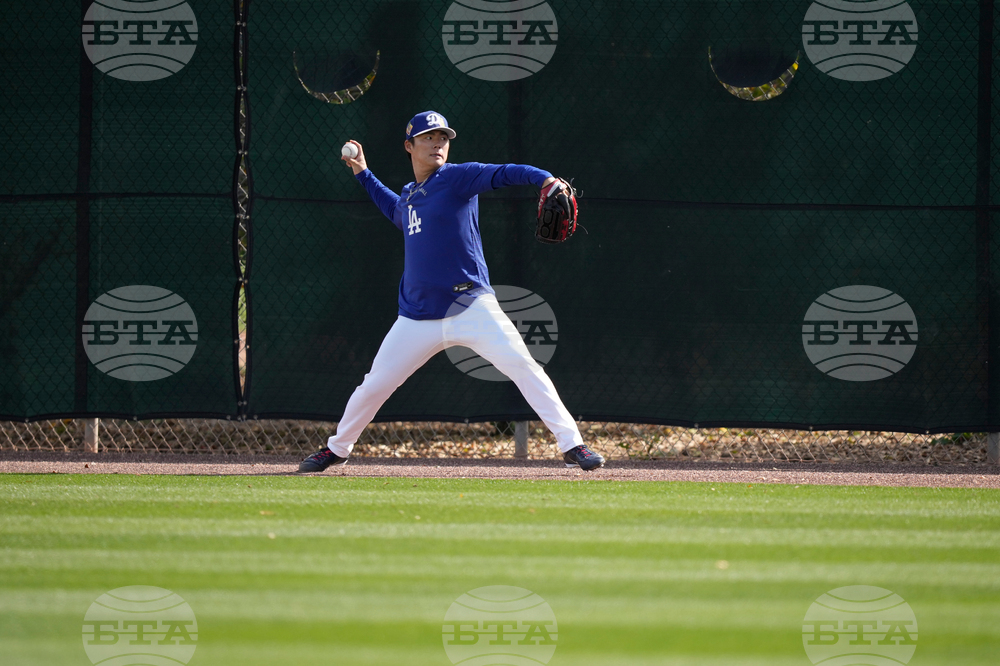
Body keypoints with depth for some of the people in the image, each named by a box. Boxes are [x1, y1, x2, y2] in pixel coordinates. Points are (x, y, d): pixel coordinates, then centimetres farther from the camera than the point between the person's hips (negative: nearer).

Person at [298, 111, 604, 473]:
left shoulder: (457, 178, -4)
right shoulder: (408, 196, 15)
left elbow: (504, 174, -20)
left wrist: (545, 179, -38)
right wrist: (364, 175, 38)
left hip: (471, 306, -5)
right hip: (418, 317, 5)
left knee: (523, 367, -19)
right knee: (373, 386, 8)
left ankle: (571, 445, -17)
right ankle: (337, 449, 30)